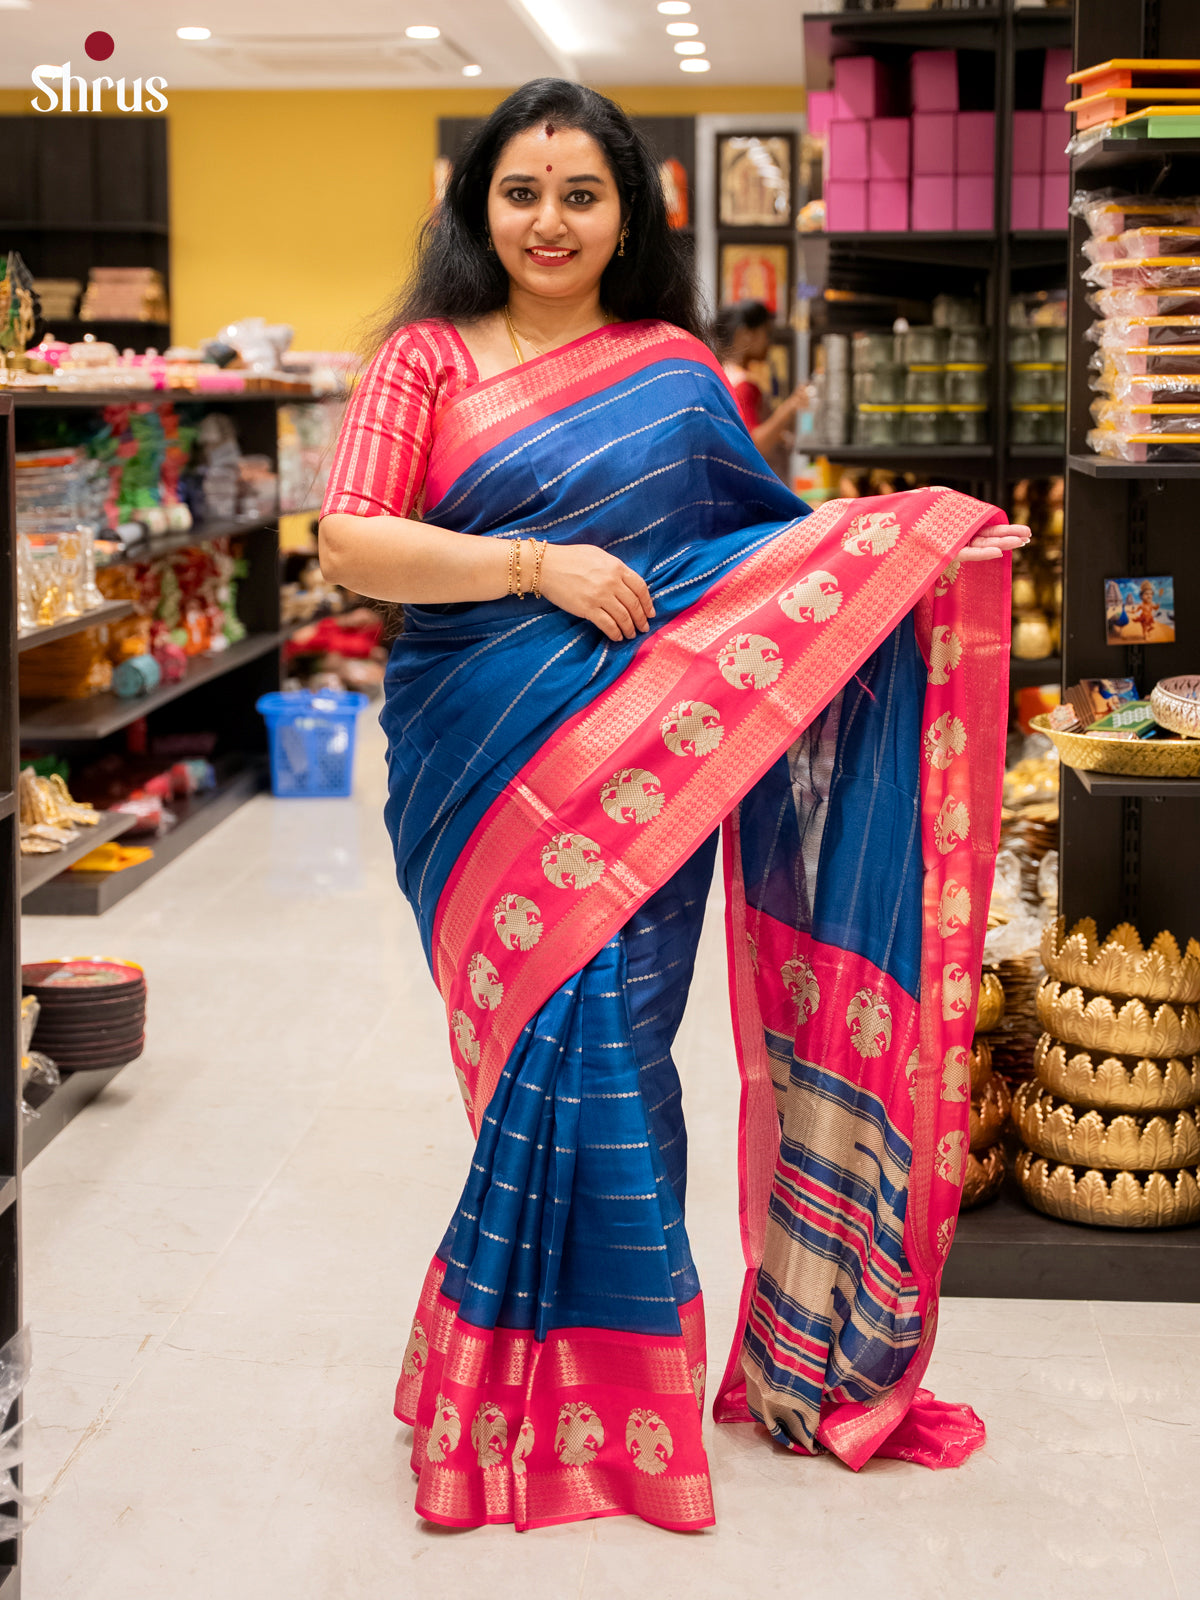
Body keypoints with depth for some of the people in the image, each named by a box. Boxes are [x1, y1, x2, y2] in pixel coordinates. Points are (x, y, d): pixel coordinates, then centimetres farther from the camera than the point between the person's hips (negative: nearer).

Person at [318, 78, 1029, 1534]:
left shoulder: (676, 370, 11)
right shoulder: (427, 360, 6)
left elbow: (761, 541, 15)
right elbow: (347, 545, -6)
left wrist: (894, 552, -1)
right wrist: (536, 565, -14)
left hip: (642, 758, 1)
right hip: (484, 757, -1)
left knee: (601, 1040, -2)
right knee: (549, 1039, -3)